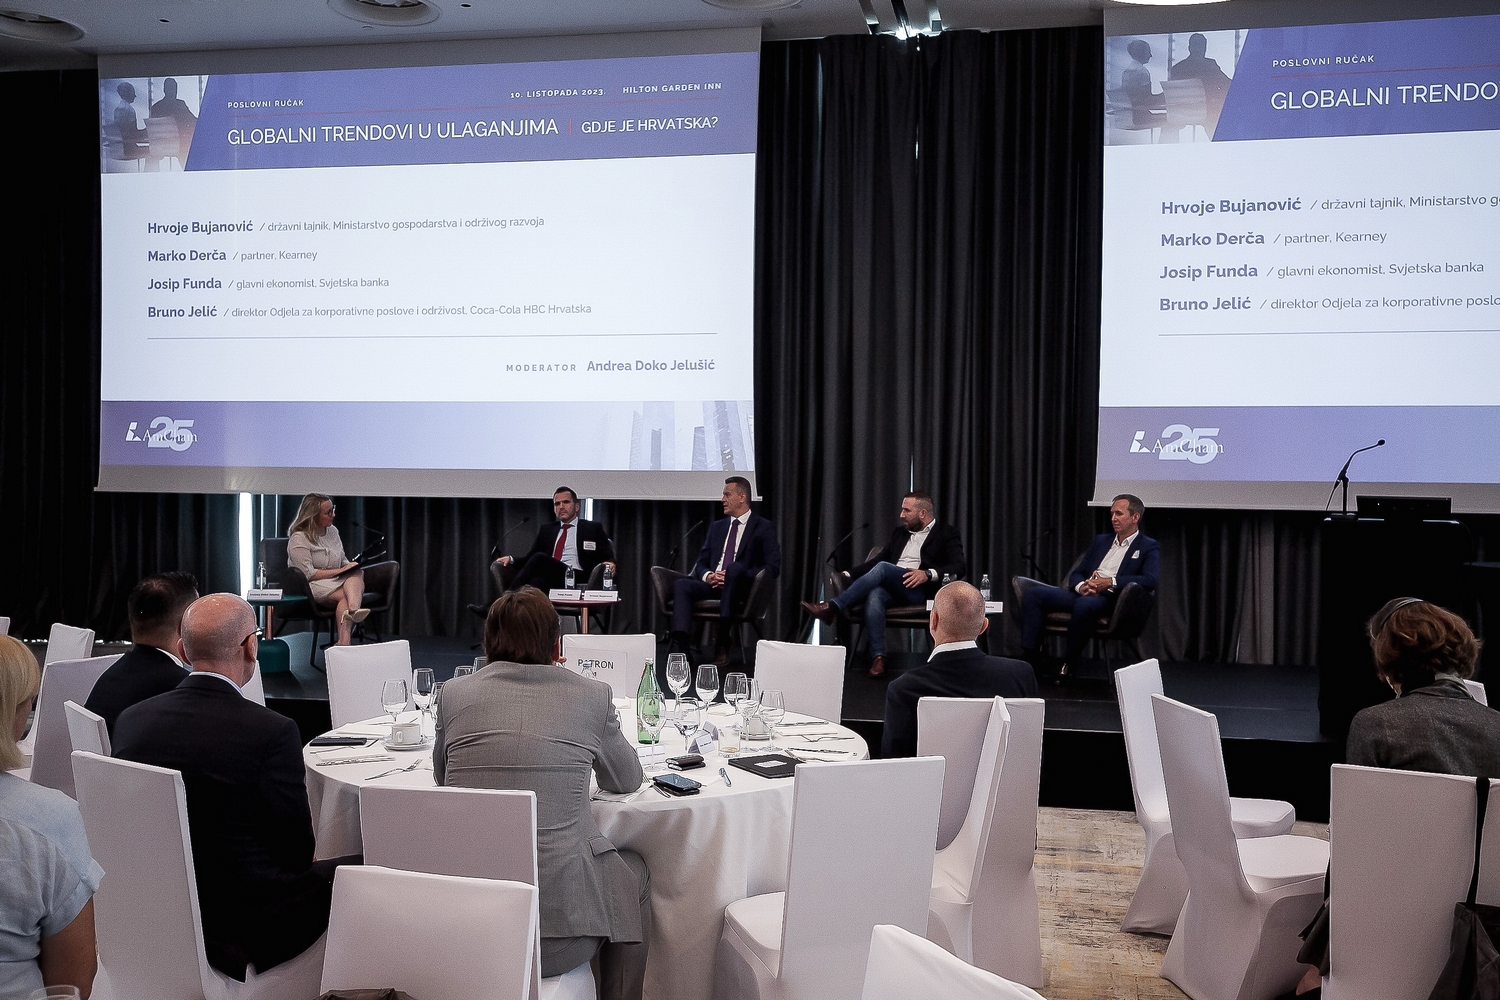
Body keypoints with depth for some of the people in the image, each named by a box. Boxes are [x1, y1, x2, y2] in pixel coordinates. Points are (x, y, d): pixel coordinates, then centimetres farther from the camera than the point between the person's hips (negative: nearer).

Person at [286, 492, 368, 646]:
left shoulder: (333, 531, 18)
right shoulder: (299, 539, -4)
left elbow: (343, 561, 26)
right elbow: (308, 574, -13)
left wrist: (352, 567, 1)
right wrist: (340, 571, -15)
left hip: (337, 581, 5)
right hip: (312, 586, -5)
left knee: (357, 574, -31)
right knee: (345, 595, -35)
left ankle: (353, 610, -62)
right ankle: (344, 642, -52)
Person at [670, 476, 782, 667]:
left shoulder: (764, 528, 6)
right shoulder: (716, 527, 23)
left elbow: (773, 568, -6)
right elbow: (701, 562, 20)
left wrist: (730, 576, -15)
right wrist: (708, 576, -7)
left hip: (742, 588, -5)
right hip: (712, 585, 5)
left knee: (734, 568, -38)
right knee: (680, 585, -24)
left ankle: (722, 639, -38)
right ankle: (680, 647, -40)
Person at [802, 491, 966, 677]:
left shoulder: (946, 534, 10)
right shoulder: (900, 532, 27)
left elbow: (959, 566, -3)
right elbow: (877, 560, 23)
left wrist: (928, 574, -20)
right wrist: (848, 574, 7)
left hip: (918, 590, -4)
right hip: (890, 589, 5)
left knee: (883, 567, -32)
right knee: (874, 594, -34)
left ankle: (832, 608, -33)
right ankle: (878, 657, -37)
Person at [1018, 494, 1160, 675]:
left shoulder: (1148, 547, 7)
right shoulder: (1101, 541, 26)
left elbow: (1150, 580, -11)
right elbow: (1076, 573, 21)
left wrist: (1109, 582, -19)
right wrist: (1081, 586, -5)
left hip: (1110, 599, -6)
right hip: (1082, 593, 7)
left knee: (1083, 604, -41)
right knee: (1033, 595, -15)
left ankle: (1068, 665, -28)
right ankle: (1028, 657, -20)